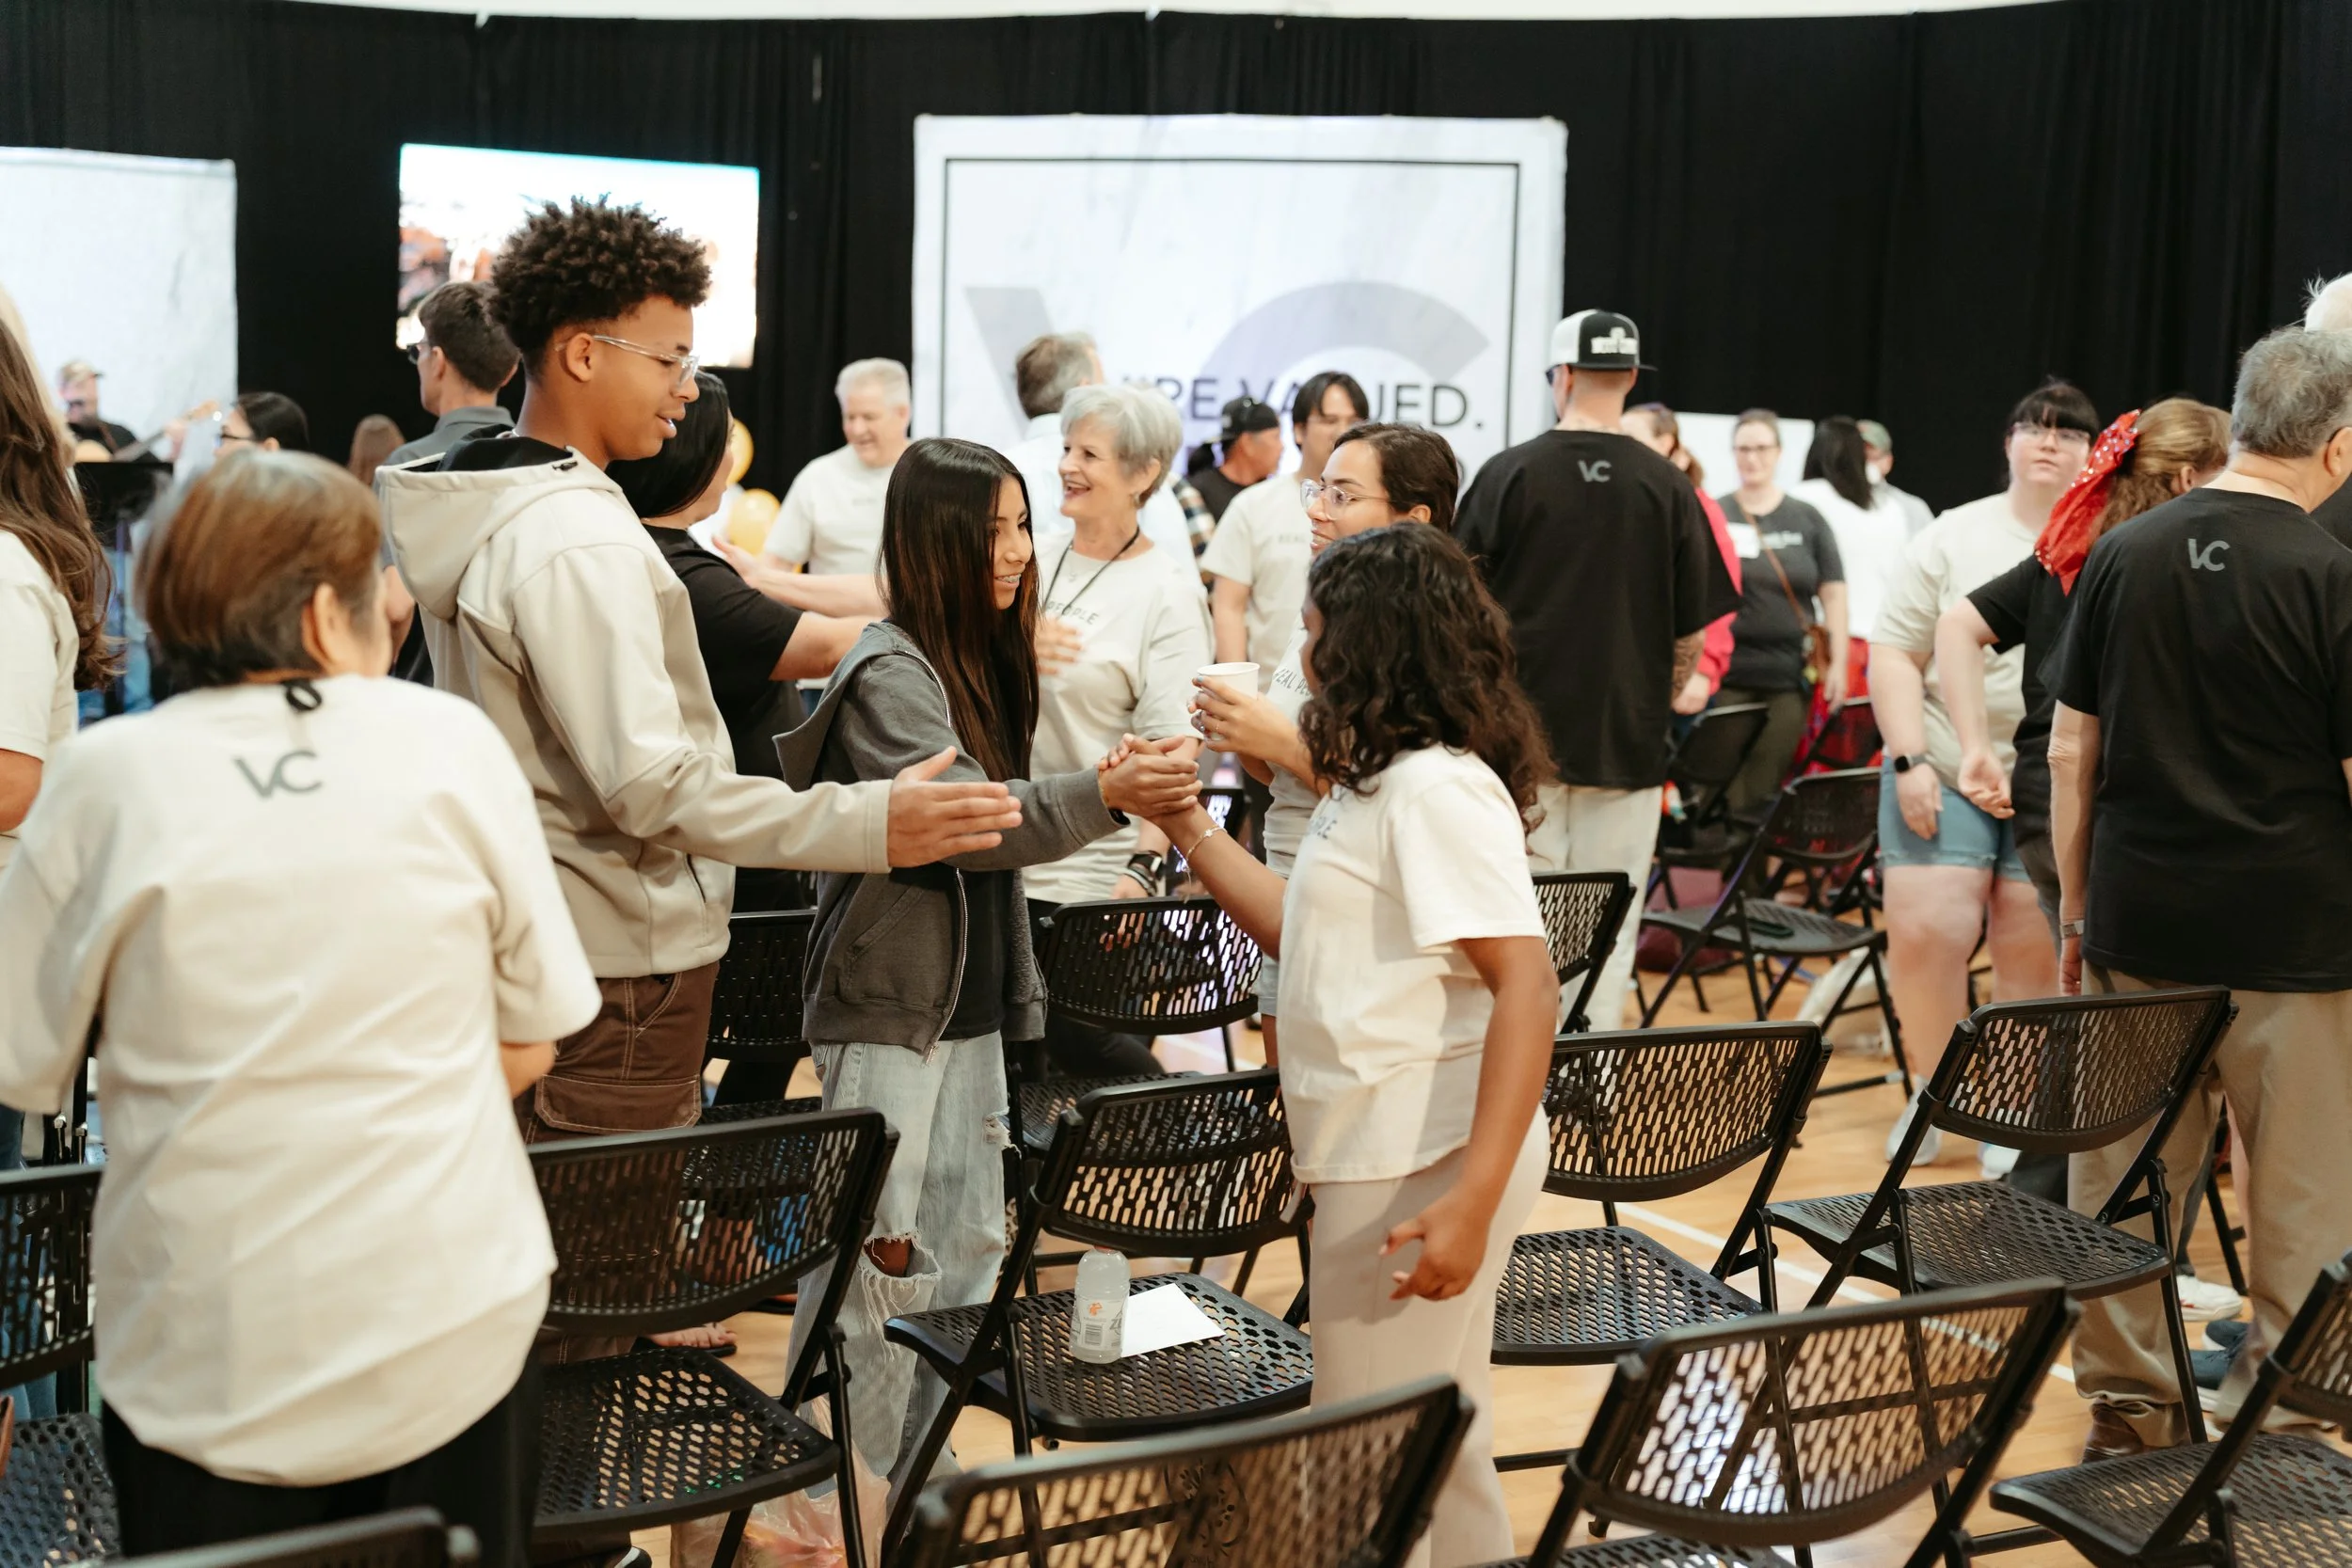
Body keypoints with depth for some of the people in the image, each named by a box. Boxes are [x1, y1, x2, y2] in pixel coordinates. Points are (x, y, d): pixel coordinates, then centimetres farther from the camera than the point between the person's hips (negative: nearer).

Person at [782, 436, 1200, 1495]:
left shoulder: (978, 664, 12)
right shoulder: (889, 672, -16)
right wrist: (1104, 795, -40)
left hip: (970, 1011, 9)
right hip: (890, 1013, -9)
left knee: (967, 1252, 13)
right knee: (882, 1259, -5)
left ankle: (913, 1471, 25)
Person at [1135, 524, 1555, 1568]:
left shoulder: (1440, 786, -18)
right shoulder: (1383, 781, 13)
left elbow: (1527, 989, -24)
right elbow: (1304, 933, 22)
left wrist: (1472, 1200, -29)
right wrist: (1189, 828, 18)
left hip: (1424, 1174, -10)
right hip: (1387, 1158, 10)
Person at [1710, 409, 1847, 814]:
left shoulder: (1807, 519, 9)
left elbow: (1833, 594, 10)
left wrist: (1838, 663, 2)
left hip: (1789, 677, 2)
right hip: (1727, 675, -1)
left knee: (1766, 788, 2)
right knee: (1725, 785, -3)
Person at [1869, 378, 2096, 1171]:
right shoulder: (1952, 539, 5)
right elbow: (1895, 656, 3)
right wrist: (1909, 761, -7)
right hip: (1947, 776, 0)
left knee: (2036, 957, 2)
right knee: (1922, 934, -6)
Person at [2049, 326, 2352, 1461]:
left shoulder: (2123, 555, 3)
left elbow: (2071, 751, 6)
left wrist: (2074, 907, 14)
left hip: (2138, 926, 4)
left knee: (2122, 1179, 12)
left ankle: (2127, 1403, 21)